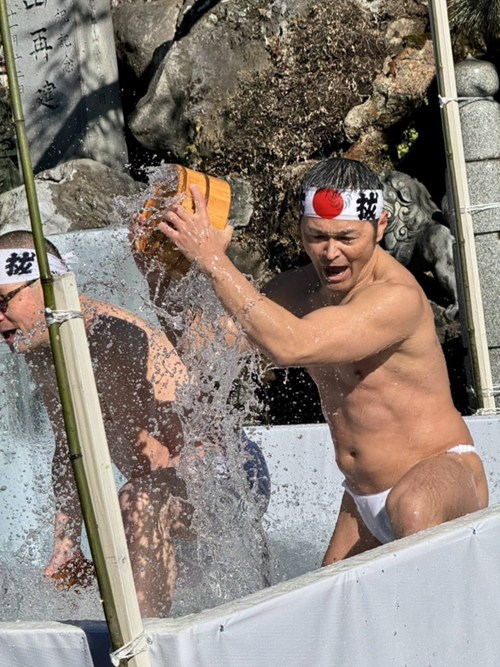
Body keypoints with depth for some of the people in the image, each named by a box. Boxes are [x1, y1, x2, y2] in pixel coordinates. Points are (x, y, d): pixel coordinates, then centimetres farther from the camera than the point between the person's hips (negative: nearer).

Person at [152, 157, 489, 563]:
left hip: (443, 473, -8)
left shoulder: (397, 298, -24)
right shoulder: (300, 289, 3)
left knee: (411, 507, -39)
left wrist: (214, 260, -33)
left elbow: (289, 346, -36)